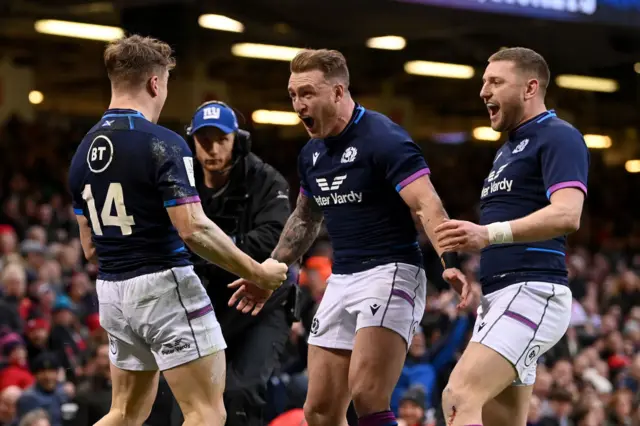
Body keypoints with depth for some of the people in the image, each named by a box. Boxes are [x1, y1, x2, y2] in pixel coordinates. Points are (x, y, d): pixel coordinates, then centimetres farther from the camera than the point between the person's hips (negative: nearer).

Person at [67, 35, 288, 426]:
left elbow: (89, 246, 14)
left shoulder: (85, 150, 8)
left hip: (112, 291, 8)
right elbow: (193, 229, -21)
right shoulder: (163, 144, -15)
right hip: (163, 285, -8)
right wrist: (257, 273, -12)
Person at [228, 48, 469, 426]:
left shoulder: (384, 139, -13)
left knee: (367, 395, -24)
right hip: (341, 279, 8)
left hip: (390, 272, -8)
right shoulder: (312, 154, 12)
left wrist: (450, 261, -37)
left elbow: (428, 206, -23)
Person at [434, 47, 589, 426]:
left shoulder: (558, 138, -6)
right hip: (497, 296, 10)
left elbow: (567, 215, -22)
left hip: (531, 291, -10)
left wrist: (489, 234, -33)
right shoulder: (508, 149, 24)